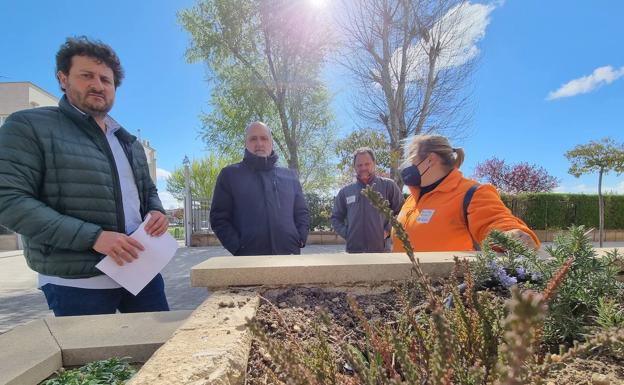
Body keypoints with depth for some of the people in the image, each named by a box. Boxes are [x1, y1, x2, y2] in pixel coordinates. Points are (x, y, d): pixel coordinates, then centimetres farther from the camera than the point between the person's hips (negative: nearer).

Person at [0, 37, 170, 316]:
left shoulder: (129, 141, 15)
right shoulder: (29, 126, -3)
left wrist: (156, 212, -2)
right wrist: (93, 237, -23)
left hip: (141, 271, 6)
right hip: (77, 283, -5)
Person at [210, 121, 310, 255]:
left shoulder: (290, 176, 15)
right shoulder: (230, 174, 6)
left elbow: (302, 213, 19)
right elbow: (219, 218, 2)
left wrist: (299, 241, 2)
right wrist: (239, 248, -9)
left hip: (289, 256, 3)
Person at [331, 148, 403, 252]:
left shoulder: (388, 186, 1)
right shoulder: (345, 191, 8)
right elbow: (336, 217, 16)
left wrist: (389, 230, -7)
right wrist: (346, 233, 1)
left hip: (381, 249, -2)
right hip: (354, 250, 2)